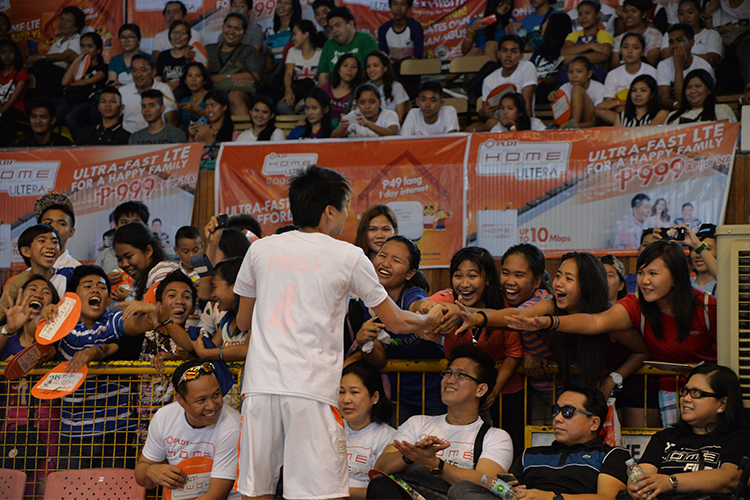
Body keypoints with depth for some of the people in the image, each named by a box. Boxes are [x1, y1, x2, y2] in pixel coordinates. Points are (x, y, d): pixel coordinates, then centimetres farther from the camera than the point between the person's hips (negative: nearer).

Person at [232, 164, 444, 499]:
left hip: (260, 384, 3)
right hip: (311, 389, -3)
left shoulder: (260, 249, 12)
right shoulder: (348, 257, 4)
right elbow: (396, 322, 10)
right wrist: (428, 322, 31)